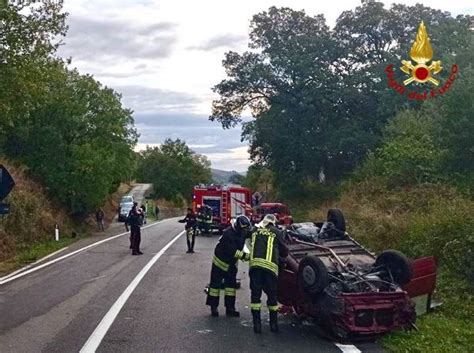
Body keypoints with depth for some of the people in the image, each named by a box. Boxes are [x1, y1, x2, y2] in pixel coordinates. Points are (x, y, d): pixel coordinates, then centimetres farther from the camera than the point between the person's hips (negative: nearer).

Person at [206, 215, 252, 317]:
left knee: (231, 283, 6)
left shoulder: (242, 232, -9)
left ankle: (230, 308, 12)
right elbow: (233, 252, -34)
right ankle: (213, 307, 11)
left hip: (232, 263, 7)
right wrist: (245, 256, -37)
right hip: (220, 261, -7)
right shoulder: (228, 234, -31)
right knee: (216, 283, 0)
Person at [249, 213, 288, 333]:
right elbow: (284, 251, 17)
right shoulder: (277, 232, 12)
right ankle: (273, 324, 18)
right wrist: (284, 254, 38)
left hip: (255, 264, 1)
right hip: (270, 265, -1)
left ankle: (257, 324, 5)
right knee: (272, 295, 12)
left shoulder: (255, 231, 18)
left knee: (255, 294, 8)